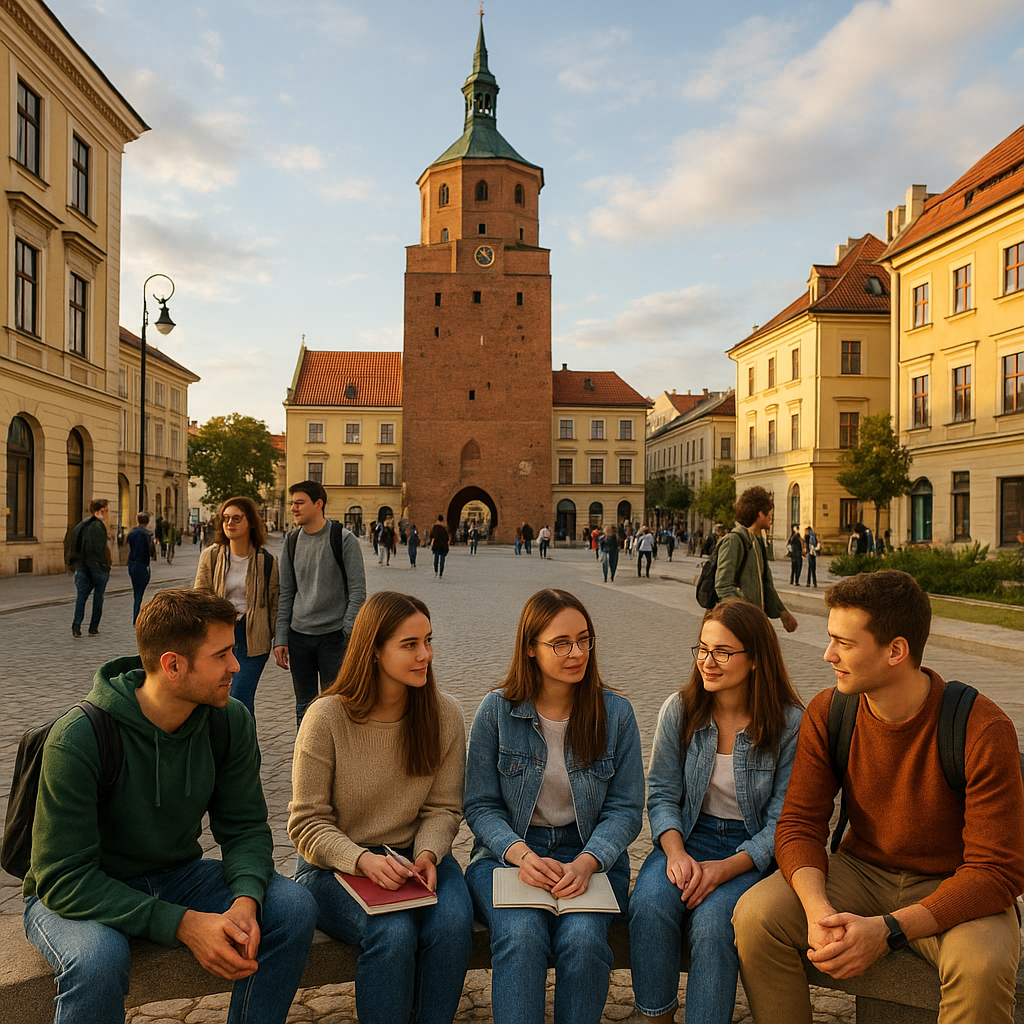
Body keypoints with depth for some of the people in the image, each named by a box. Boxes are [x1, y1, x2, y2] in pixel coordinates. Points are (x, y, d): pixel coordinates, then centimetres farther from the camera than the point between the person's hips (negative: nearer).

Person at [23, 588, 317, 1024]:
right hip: (78, 896, -4)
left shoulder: (230, 721, -11)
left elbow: (245, 827, -3)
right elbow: (62, 878, -24)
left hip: (178, 876, 4)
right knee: (98, 957, -37)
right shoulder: (77, 739, -26)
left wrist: (245, 900, -25)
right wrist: (182, 924, -32)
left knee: (294, 907, -18)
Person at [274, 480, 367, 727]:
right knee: (304, 707, 13)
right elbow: (286, 593, 10)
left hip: (334, 636, -4)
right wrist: (280, 639, 4)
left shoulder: (344, 539, -7)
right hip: (299, 635, 4)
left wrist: (348, 634, -13)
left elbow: (358, 591, -7)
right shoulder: (292, 541, 7)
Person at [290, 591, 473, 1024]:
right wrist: (363, 860, -25)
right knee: (394, 932, -30)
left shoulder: (445, 714, -4)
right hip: (335, 866, -3)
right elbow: (307, 823, -9)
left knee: (453, 922, -26)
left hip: (414, 856, 3)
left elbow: (443, 808, 3)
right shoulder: (326, 718, -13)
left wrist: (427, 854, -17)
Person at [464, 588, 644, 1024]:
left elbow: (625, 808, 0)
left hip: (590, 855, 1)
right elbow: (480, 806, 0)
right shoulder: (496, 710, -3)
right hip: (508, 853, 0)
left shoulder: (615, 713, -1)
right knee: (522, 937, -30)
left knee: (583, 939, -27)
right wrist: (522, 855, -18)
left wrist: (585, 863, -17)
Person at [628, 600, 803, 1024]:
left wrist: (725, 868, -21)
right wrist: (675, 852, -16)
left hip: (752, 851, -2)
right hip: (689, 836, 3)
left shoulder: (789, 725, -9)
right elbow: (662, 794, 3)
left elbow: (782, 820, -8)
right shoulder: (678, 710, -1)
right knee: (649, 904, -26)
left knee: (712, 920, -31)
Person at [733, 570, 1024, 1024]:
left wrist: (887, 930, -30)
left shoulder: (983, 730, -21)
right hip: (863, 871, 3)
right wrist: (818, 909, -27)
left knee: (980, 967, -35)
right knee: (755, 915, -21)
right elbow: (799, 824, -6)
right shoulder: (827, 713, -9)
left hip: (953, 889, -2)